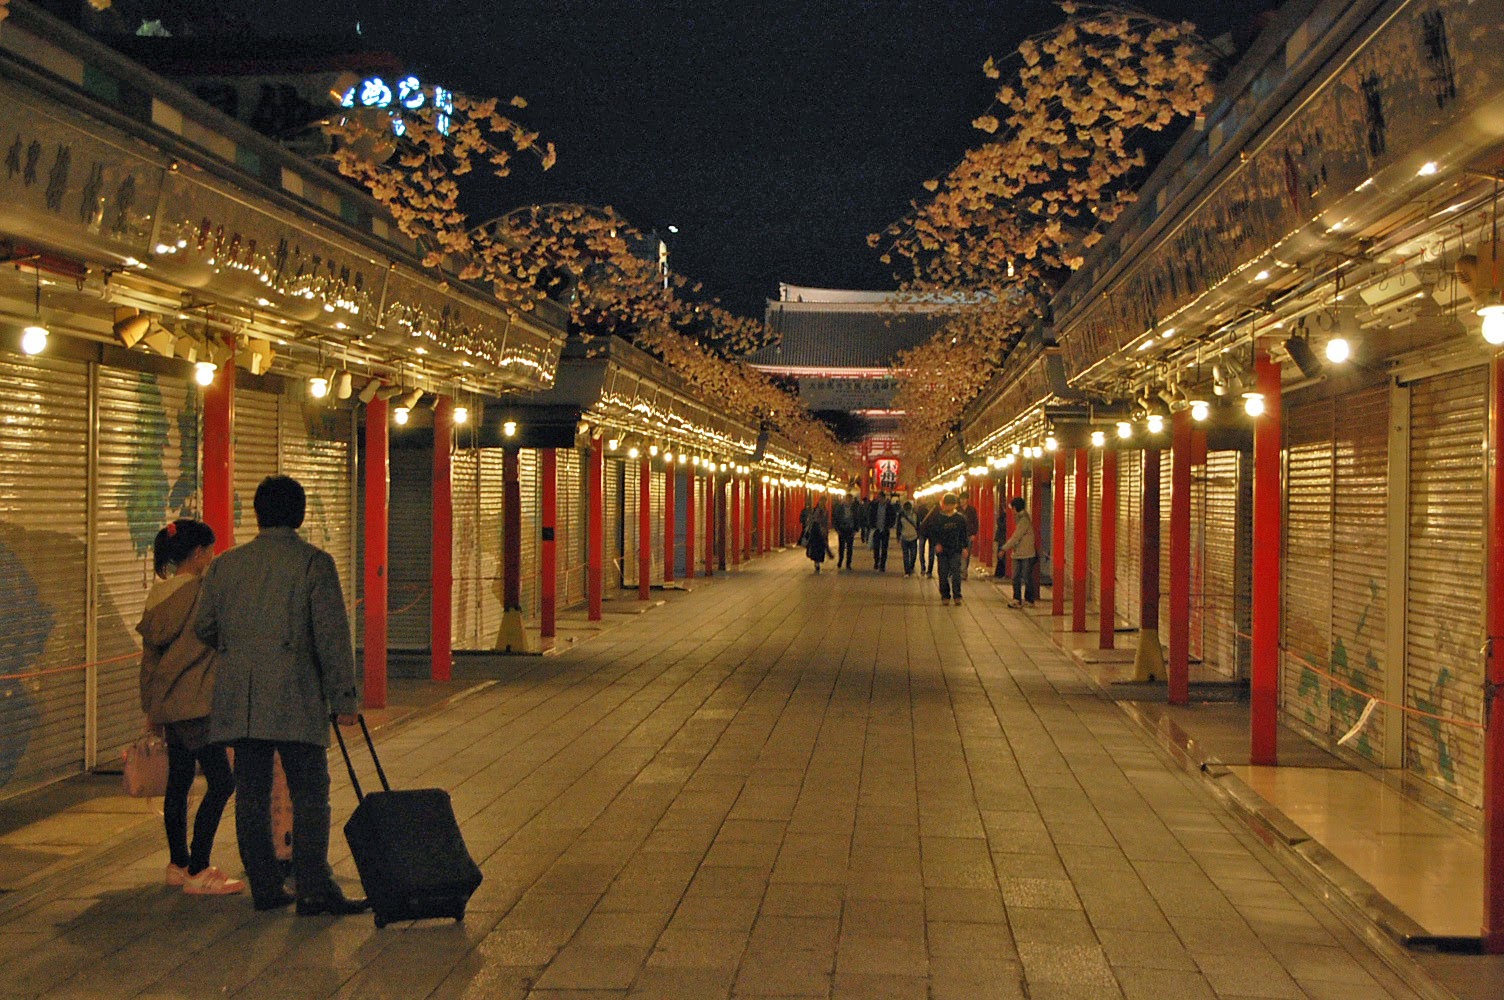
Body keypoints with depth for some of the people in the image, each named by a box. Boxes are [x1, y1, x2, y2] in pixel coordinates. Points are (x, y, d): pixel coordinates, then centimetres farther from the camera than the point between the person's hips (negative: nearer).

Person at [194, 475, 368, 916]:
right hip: (296, 698, -4)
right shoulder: (314, 562, -3)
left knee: (251, 793, 9)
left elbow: (203, 627, 15)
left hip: (239, 700, 5)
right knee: (309, 794, -1)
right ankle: (314, 890, -5)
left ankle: (264, 887, 13)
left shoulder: (225, 564, 10)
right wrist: (343, 698, -3)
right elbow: (333, 636, -7)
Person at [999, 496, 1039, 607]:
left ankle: (1029, 599, 11)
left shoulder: (1024, 520, -17)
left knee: (1027, 578, 1)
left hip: (1026, 554, -9)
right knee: (1016, 578, 6)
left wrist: (1004, 548, -18)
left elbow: (1016, 537, -21)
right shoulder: (1019, 519, 13)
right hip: (1017, 553, 9)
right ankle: (1017, 599, 8)